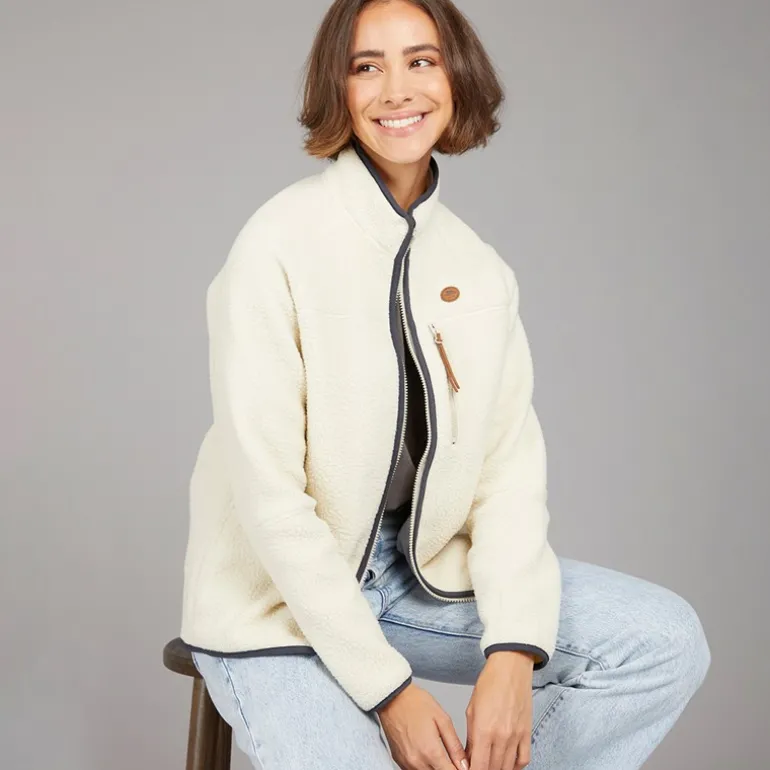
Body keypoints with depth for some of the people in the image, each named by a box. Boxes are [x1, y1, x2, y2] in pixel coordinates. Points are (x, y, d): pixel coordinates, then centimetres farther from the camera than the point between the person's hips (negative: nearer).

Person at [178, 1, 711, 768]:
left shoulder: (479, 268, 2)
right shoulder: (280, 243, -15)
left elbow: (509, 470, -2)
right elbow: (269, 493, -18)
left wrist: (513, 652, -17)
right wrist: (388, 687, -19)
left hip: (421, 572, 5)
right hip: (280, 597, -5)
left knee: (667, 641, -8)